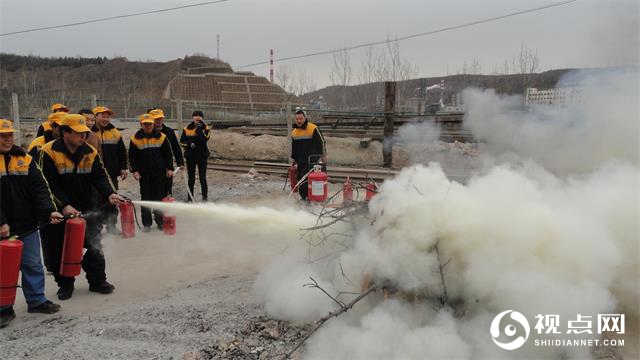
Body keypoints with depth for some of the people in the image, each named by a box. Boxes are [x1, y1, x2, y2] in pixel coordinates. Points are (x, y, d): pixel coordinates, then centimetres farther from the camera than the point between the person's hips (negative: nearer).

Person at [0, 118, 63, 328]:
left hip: (27, 225, 3)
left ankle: (36, 300, 27)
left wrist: (49, 210, -14)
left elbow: (39, 188, 0)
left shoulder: (24, 159, 3)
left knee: (32, 264, 13)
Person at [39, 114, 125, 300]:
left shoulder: (90, 152, -1)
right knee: (60, 250, 9)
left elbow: (100, 176, -2)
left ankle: (97, 280, 18)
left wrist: (109, 194, -21)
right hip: (60, 211, -3)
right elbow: (48, 184, -15)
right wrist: (64, 205, -23)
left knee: (95, 246, 3)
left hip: (86, 208, 3)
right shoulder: (49, 152, -13)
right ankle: (65, 284, 26)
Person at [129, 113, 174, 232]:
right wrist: (134, 170, -5)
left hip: (159, 172, 0)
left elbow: (168, 154, 5)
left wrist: (169, 168, -1)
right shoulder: (136, 139, 0)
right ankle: (146, 223, 13)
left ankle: (160, 221, 18)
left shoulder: (161, 137, 1)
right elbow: (132, 157, 4)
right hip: (144, 174, 0)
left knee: (160, 196, 6)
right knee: (146, 198, 4)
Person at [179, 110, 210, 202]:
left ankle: (204, 198, 8)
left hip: (202, 155, -2)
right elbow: (182, 141, 6)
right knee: (191, 178, 10)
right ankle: (190, 198, 19)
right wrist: (188, 144, -11)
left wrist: (199, 129, -21)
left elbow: (205, 139, -19)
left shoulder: (205, 128, -2)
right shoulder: (186, 129, 3)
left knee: (203, 178, 1)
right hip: (190, 156, 2)